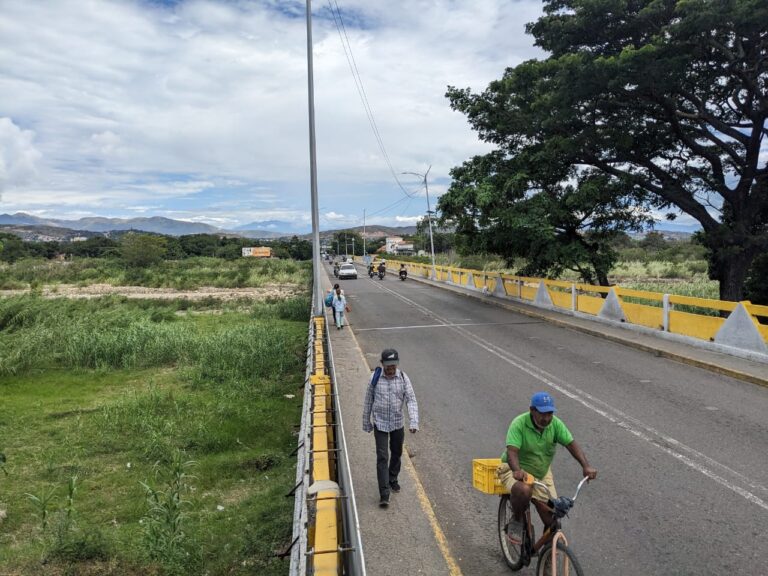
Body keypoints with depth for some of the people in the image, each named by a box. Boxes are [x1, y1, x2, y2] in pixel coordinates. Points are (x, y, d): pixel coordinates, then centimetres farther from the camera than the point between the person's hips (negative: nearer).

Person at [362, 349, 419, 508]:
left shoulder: (403, 378, -10)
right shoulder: (375, 378, -12)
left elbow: (411, 400, -12)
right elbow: (368, 401, -1)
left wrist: (414, 422, -25)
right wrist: (366, 422, 5)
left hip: (398, 423, 2)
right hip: (380, 424, -2)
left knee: (396, 454, 19)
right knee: (382, 457, -5)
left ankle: (393, 480, 44)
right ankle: (384, 494, 0)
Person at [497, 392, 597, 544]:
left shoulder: (555, 424, -10)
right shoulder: (519, 424, -24)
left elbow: (571, 444, -15)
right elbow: (512, 451, -33)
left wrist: (586, 466, -31)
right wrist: (517, 470, -52)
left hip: (542, 473, 5)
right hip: (516, 471, -4)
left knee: (552, 517, -4)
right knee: (524, 490, -36)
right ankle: (517, 521, -6)